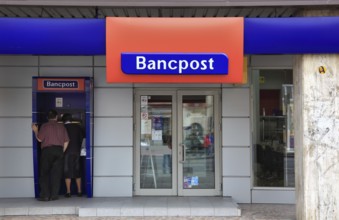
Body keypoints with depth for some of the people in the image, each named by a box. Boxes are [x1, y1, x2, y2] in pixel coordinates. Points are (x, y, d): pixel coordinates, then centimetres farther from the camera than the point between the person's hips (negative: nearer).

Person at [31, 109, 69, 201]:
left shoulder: (44, 126, -1)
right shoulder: (61, 126, 9)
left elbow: (39, 139, -2)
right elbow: (66, 142, 7)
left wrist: (35, 131, 14)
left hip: (47, 150, -2)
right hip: (59, 150, 3)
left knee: (44, 174, 4)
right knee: (56, 174, 5)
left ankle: (45, 195, -1)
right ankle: (54, 195, 3)